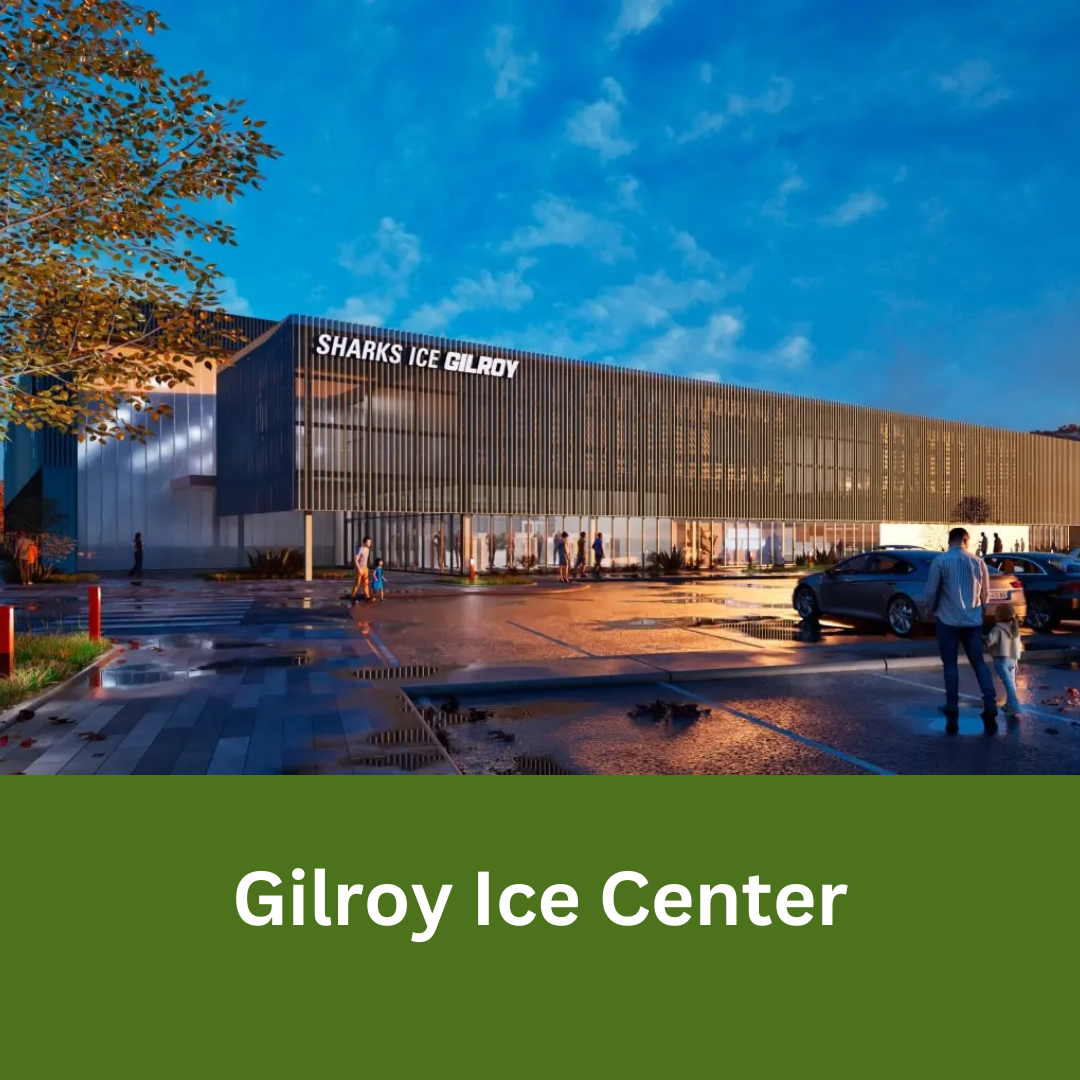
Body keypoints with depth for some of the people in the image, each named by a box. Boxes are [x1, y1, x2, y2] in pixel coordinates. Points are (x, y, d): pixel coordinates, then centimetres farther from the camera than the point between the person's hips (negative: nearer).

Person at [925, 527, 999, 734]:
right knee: (979, 663, 12)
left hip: (948, 620, -3)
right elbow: (985, 594, 13)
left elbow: (931, 592, -6)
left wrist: (931, 612, 13)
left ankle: (952, 712, 3)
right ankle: (990, 705, -2)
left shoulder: (940, 561, -8)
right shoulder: (978, 562, 4)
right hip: (973, 621, 3)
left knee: (950, 665, 4)